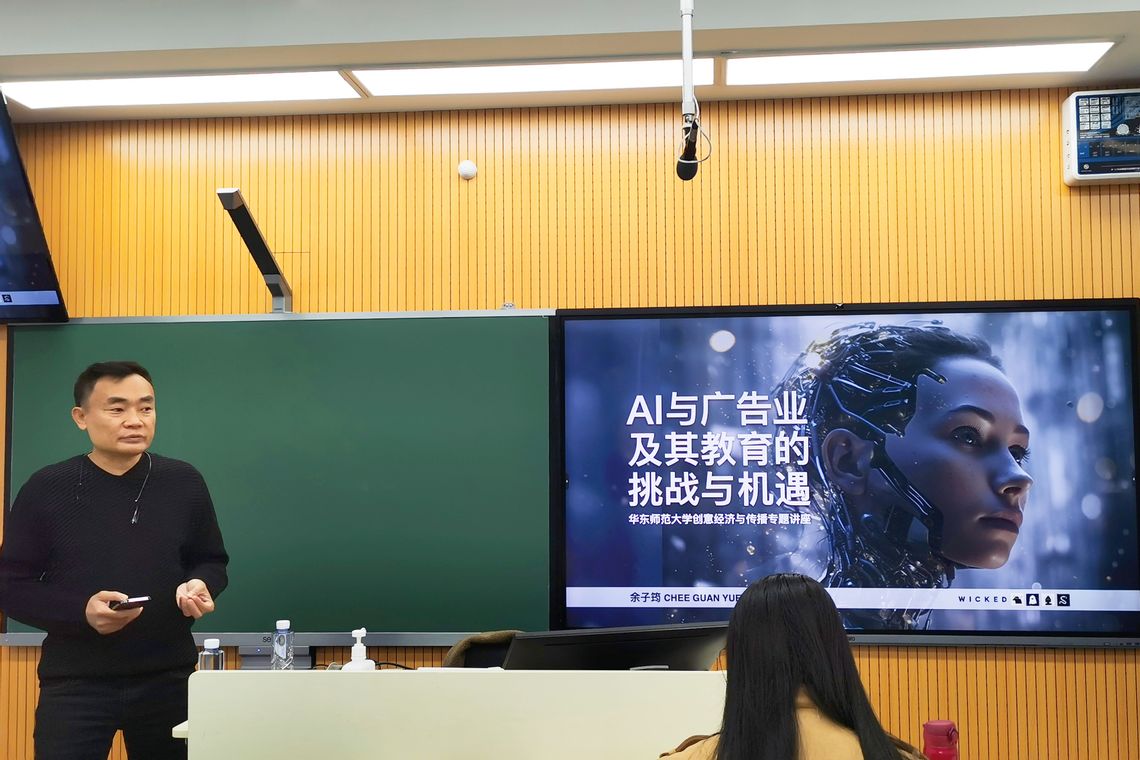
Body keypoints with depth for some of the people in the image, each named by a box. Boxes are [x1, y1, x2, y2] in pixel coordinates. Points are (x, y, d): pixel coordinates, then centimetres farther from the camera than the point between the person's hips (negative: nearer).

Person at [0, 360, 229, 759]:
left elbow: (212, 561, 12)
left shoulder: (184, 483, 2)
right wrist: (81, 611, -18)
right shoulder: (45, 490, -3)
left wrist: (200, 586, -12)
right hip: (74, 682, -2)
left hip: (168, 678, 2)